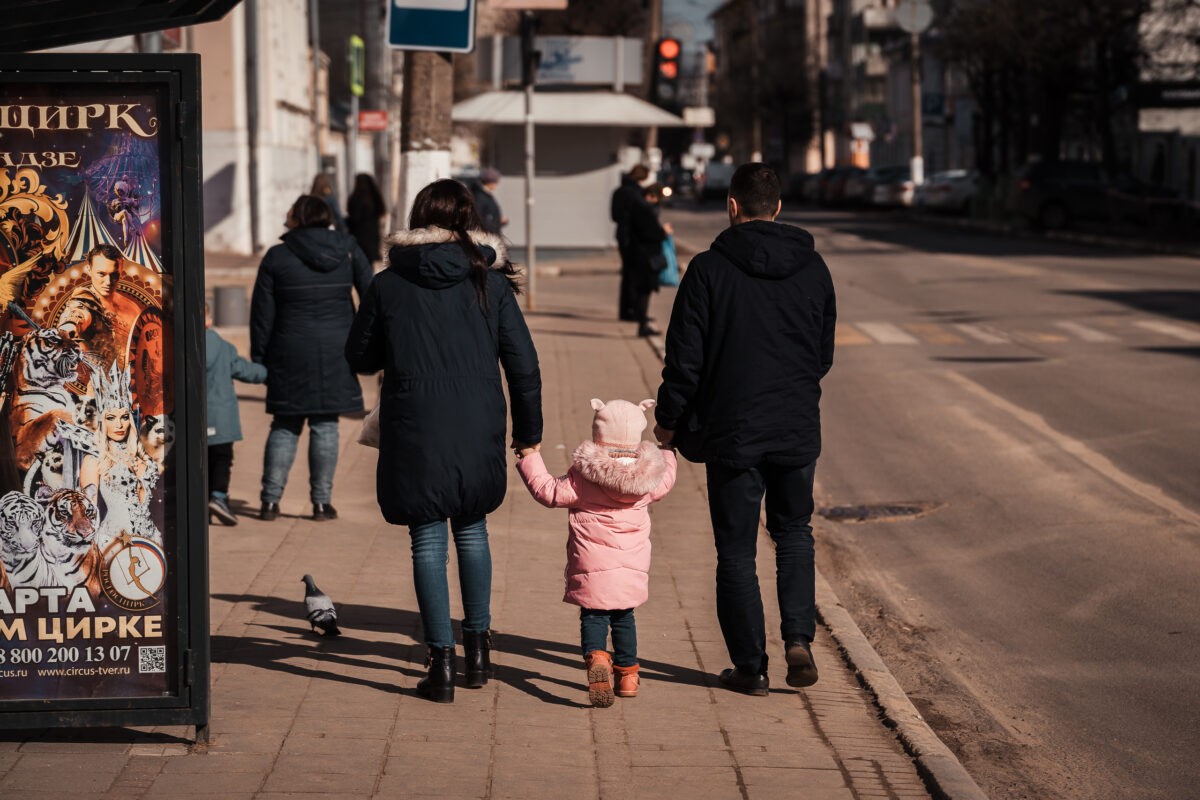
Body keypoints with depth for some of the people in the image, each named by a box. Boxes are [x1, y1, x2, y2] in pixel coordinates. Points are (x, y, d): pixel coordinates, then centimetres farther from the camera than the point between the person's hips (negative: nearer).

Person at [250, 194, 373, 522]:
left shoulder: (276, 257, -3)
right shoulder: (347, 250, 1)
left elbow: (262, 312, 0)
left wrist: (258, 357, 7)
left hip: (290, 353, -1)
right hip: (335, 352, 1)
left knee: (285, 425, 8)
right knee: (325, 425, 5)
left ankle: (271, 500, 5)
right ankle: (322, 501, 5)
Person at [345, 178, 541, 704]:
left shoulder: (388, 285, -2)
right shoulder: (489, 282, -1)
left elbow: (360, 358, 7)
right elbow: (523, 364, 0)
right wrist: (528, 430, 10)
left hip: (414, 433, -2)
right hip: (477, 432, 2)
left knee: (427, 541, 4)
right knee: (471, 530, 20)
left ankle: (442, 662, 2)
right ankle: (478, 646, 24)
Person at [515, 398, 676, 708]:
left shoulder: (583, 476, -10)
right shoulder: (648, 477, 1)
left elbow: (550, 492, -4)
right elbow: (666, 481, 24)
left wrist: (529, 459, 7)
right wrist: (668, 452, 44)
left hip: (592, 566, -3)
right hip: (633, 568, 3)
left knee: (593, 616, 0)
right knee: (623, 617, 19)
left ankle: (596, 657, -27)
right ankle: (627, 673, 25)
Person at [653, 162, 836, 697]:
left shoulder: (709, 269, -9)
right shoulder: (812, 267, 2)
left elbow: (684, 357, -8)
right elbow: (825, 355, 12)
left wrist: (668, 421, 5)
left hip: (732, 432, -3)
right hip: (798, 430, 3)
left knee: (736, 549, 7)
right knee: (794, 532, 22)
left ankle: (750, 667, 9)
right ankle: (798, 638, 5)